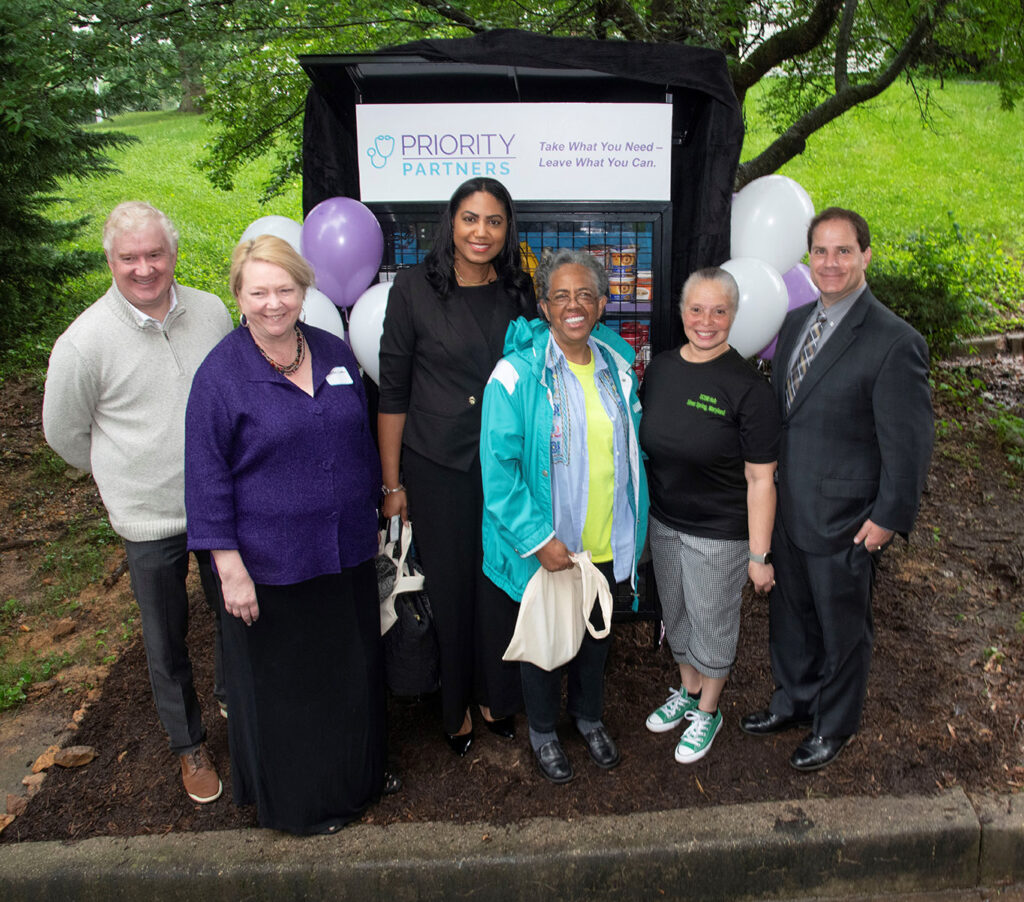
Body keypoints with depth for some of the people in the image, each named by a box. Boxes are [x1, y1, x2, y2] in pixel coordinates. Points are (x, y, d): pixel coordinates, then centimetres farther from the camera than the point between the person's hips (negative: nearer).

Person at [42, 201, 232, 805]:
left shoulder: (212, 312, -5)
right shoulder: (85, 341, -15)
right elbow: (63, 432, -1)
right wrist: (129, 474, 8)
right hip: (149, 518, -3)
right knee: (167, 641, 14)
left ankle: (234, 699, 48)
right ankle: (189, 743, 38)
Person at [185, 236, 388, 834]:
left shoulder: (335, 354, 3)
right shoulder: (222, 373, -12)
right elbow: (207, 475, -11)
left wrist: (374, 515, 15)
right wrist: (229, 566, -13)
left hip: (347, 555, 5)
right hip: (271, 565, -5)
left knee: (354, 669, 20)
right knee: (285, 685, 13)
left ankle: (357, 773, 45)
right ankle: (299, 799, 37)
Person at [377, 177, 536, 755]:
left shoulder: (520, 291, 2)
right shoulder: (415, 288, -8)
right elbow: (393, 393, -6)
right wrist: (393, 483, -6)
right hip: (437, 466, -2)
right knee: (449, 584, 10)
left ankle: (497, 695, 35)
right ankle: (455, 702, 33)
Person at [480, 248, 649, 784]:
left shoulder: (617, 366, 0)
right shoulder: (517, 374, -17)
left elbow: (630, 451, 10)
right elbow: (498, 467, -18)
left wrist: (632, 531, 9)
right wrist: (539, 538, -21)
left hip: (605, 545, 5)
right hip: (543, 548, -4)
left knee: (596, 635, 23)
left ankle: (589, 718, 49)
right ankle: (542, 731, 42)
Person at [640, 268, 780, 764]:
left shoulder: (748, 388, -19)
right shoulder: (661, 368, -2)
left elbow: (761, 481, -16)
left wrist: (759, 555, -15)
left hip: (719, 534, -5)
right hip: (663, 523, 5)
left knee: (712, 622, 14)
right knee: (675, 614, 23)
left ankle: (708, 710, 39)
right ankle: (687, 690, 48)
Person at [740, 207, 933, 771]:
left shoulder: (894, 343, -20)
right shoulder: (795, 321, 3)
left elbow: (908, 443, -15)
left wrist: (888, 517, -12)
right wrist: (773, 484, 13)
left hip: (845, 522, -6)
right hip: (787, 509, 7)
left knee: (843, 628, 15)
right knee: (790, 614, 23)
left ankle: (834, 725, 38)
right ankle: (793, 700, 47)